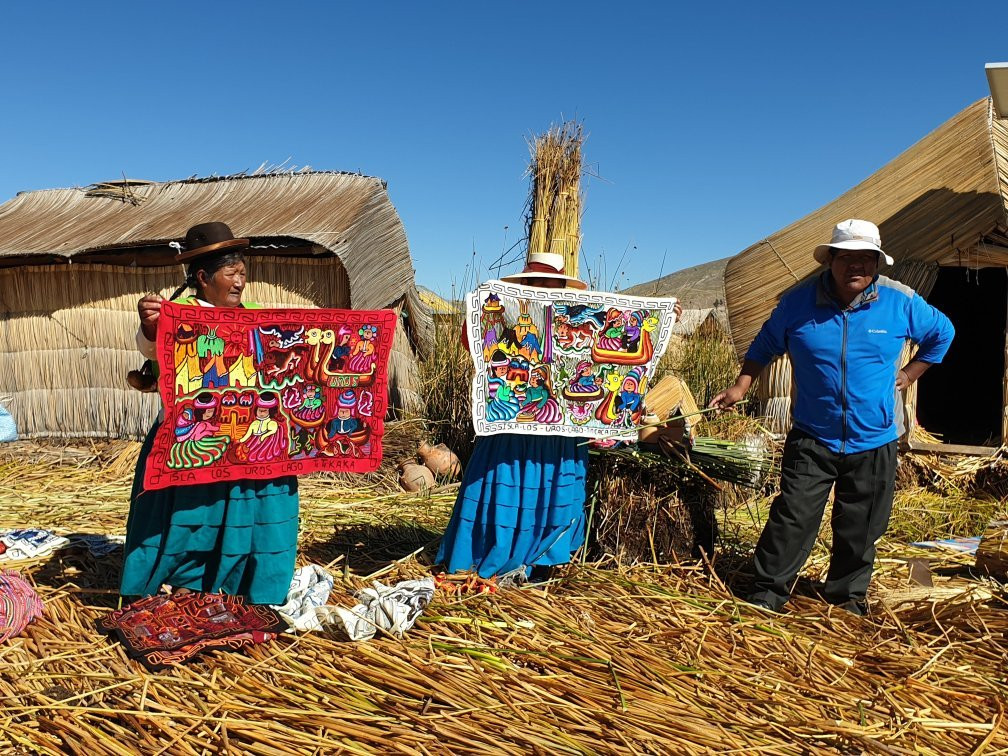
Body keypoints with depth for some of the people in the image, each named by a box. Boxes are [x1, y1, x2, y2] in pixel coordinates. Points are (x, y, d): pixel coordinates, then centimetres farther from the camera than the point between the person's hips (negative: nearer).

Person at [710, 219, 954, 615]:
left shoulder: (901, 302, -3)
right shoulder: (798, 302, -5)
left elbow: (942, 333, 17)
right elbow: (766, 344, 10)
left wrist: (908, 373, 9)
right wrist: (740, 387, 3)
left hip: (874, 441, 2)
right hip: (812, 438, -1)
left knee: (860, 528, 12)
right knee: (792, 518, -4)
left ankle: (848, 596, 33)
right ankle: (767, 593, 10)